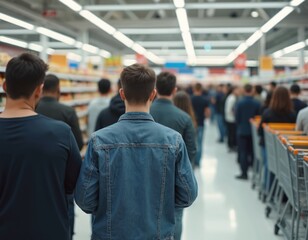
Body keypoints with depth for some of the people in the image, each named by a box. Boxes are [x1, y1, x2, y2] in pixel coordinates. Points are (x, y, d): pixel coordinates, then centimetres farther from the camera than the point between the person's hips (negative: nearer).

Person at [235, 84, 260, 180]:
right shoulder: (257, 103, -7)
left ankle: (244, 173, 3)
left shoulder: (240, 103, -12)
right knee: (253, 152, 13)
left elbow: (237, 117, -6)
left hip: (242, 131, -2)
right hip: (253, 131, 2)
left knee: (243, 152, 3)